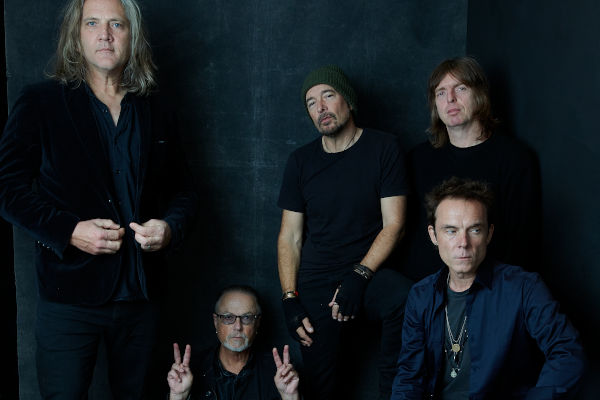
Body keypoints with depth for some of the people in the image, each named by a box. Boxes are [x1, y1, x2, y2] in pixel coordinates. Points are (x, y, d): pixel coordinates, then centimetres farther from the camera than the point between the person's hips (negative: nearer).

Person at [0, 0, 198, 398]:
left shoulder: (156, 113, 10)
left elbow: (183, 189, 15)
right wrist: (68, 231, -18)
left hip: (141, 294, 4)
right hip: (69, 294, -3)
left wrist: (170, 227, -8)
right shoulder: (41, 103, -2)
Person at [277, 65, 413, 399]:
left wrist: (359, 275, -16)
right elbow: (290, 237, 9)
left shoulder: (384, 148, 0)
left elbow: (393, 224, -4)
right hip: (316, 283, 2)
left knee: (405, 300, -35)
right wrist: (290, 300, -2)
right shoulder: (301, 161, 8)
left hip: (369, 271, -2)